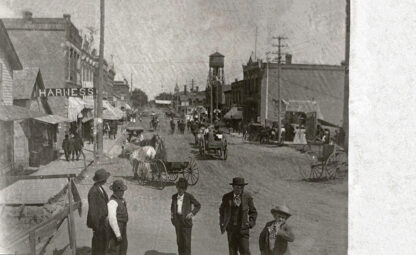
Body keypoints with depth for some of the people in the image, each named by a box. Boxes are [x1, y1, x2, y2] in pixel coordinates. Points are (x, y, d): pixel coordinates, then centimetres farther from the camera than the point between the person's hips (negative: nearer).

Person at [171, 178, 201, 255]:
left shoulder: (189, 196, -11)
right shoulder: (174, 196, 3)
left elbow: (198, 205, -4)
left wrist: (192, 213, -15)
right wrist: (172, 214, 5)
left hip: (186, 219, -5)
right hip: (178, 220, 5)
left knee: (186, 240, -4)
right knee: (179, 240, 9)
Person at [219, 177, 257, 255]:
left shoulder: (247, 197, -1)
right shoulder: (226, 197, 3)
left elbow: (253, 212, 10)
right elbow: (222, 210, 17)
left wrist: (250, 223, -4)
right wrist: (222, 224, 9)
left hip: (243, 229, -2)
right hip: (231, 229, 2)